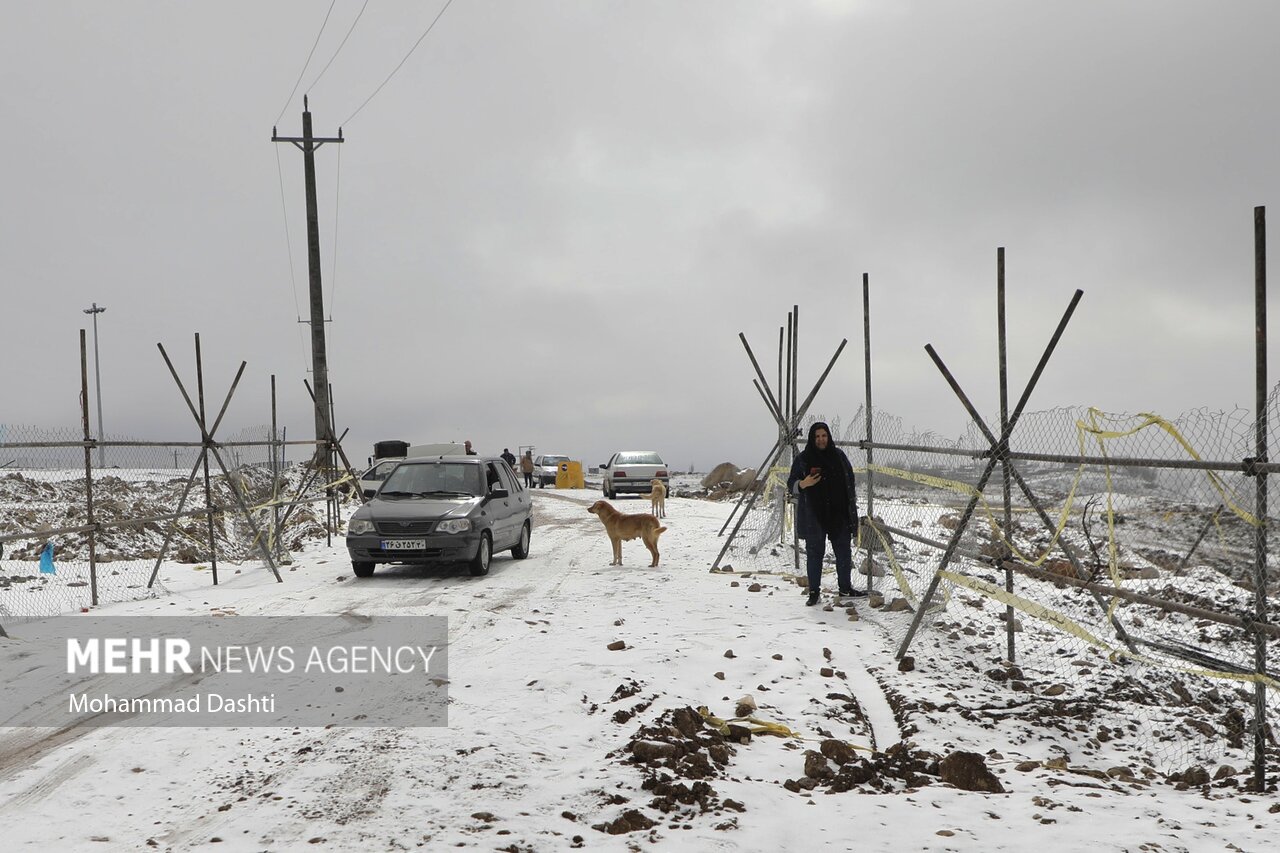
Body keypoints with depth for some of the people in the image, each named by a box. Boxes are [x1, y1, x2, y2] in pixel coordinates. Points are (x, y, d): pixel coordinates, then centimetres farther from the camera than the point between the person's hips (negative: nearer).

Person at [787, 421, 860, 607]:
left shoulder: (838, 455, 7)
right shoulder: (802, 459, -1)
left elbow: (850, 480, 14)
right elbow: (791, 485, 0)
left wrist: (852, 506, 10)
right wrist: (803, 484, -22)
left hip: (839, 513, 3)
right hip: (813, 515, -3)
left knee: (844, 552, 8)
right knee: (814, 553, 1)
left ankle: (845, 588, 22)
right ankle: (813, 592, 9)